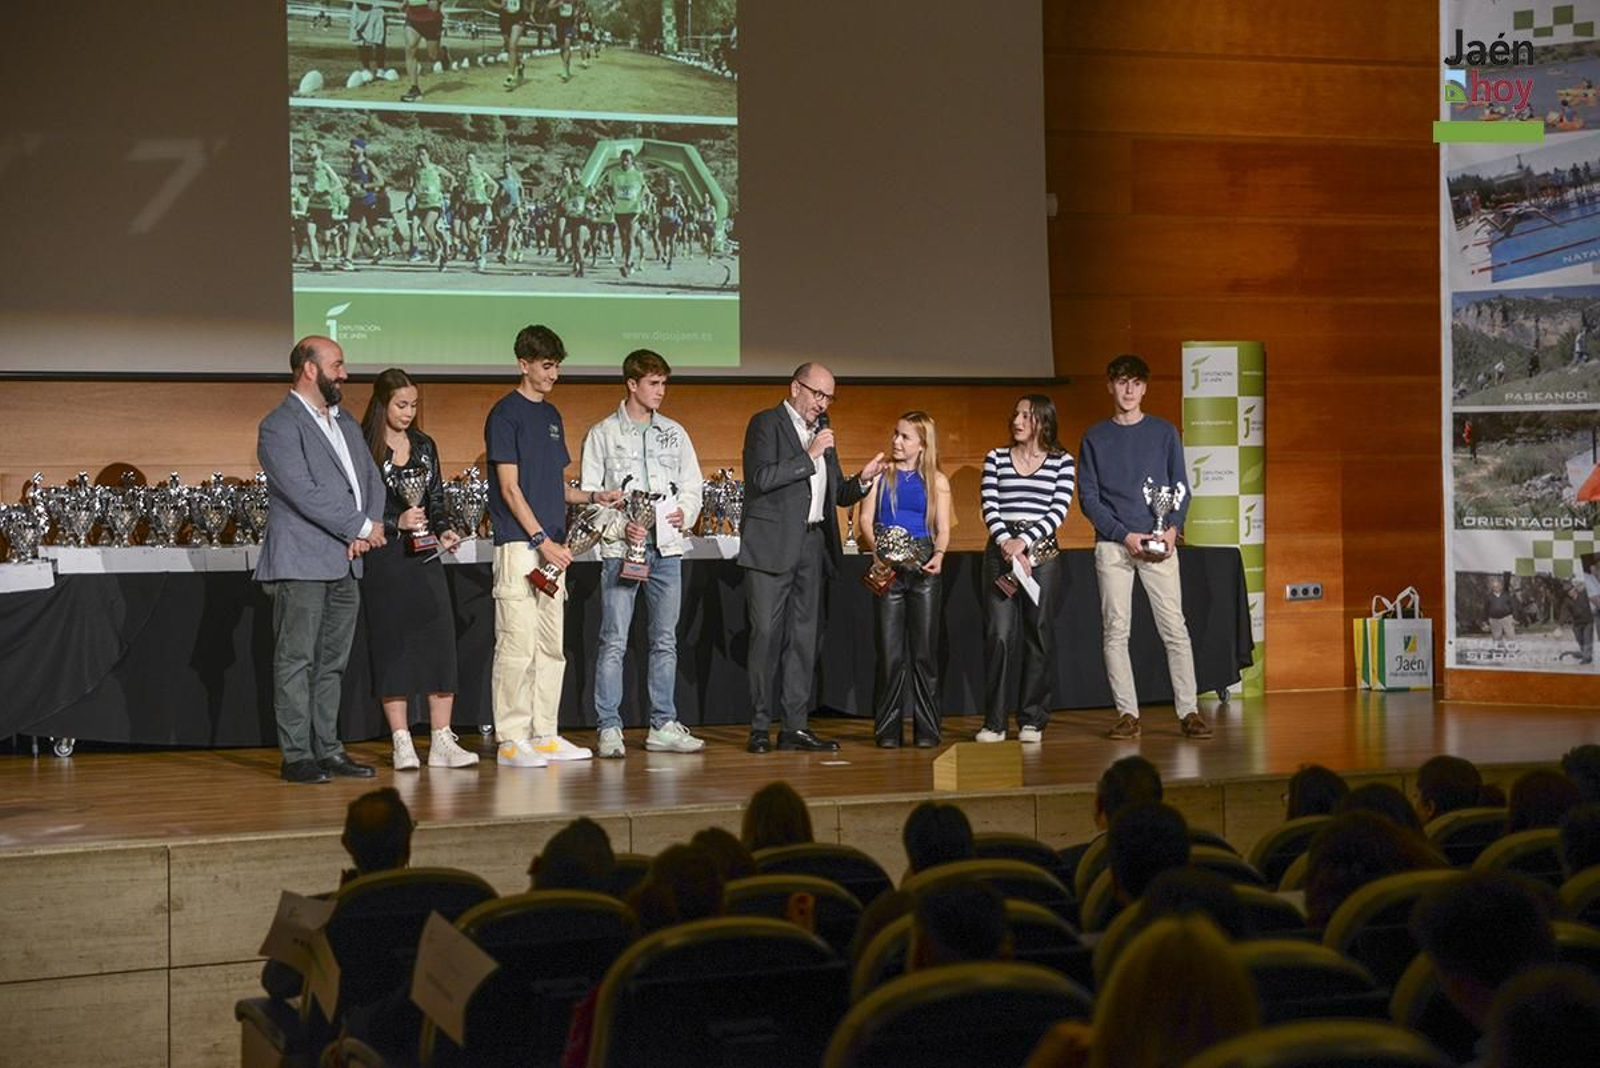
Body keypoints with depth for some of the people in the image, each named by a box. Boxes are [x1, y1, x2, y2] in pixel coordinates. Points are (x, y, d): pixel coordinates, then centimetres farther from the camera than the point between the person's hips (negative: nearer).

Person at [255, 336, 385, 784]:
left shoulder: (346, 424, 19)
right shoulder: (280, 427, -9)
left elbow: (372, 478, 18)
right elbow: (304, 493, -17)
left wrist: (371, 526, -2)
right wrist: (361, 527, -12)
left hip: (345, 563, 8)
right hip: (301, 564, -8)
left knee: (332, 662, 10)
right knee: (296, 661, -4)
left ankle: (327, 749, 15)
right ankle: (296, 756, -2)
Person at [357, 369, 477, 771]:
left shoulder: (424, 446, 13)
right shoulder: (363, 448, -4)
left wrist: (444, 531, -1)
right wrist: (397, 522, -16)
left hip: (424, 557, 4)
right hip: (383, 561, -4)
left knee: (439, 639, -2)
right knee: (392, 646, -1)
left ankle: (442, 742, 1)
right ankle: (402, 744, 4)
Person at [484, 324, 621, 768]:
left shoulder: (551, 415, 18)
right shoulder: (506, 414, -6)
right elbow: (510, 487, -11)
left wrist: (593, 497, 7)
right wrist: (542, 540, -16)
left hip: (550, 545, 8)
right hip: (517, 544, -8)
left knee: (551, 647, 9)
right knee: (517, 646, -8)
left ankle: (544, 735, 14)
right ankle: (511, 740, -4)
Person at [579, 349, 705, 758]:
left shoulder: (674, 433, 14)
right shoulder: (603, 434, 2)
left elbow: (692, 485, 17)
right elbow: (588, 493, -1)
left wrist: (686, 513, -3)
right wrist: (620, 526, -13)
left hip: (667, 548, 4)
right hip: (621, 549, -4)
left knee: (665, 641, 7)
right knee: (614, 642, -5)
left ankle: (663, 726, 13)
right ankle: (609, 729, -2)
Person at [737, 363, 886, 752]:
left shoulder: (821, 430, 19)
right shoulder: (766, 424, -3)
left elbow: (837, 495, 21)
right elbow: (762, 477, -17)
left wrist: (862, 480, 1)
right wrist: (809, 456, -15)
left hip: (812, 545, 7)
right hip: (772, 545, -7)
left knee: (804, 638, 5)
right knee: (766, 635, -7)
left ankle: (795, 727, 8)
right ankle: (759, 728, -3)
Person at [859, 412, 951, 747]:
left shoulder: (936, 481, 8)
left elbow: (943, 528, 5)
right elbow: (866, 520, 2)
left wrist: (938, 554, -15)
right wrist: (876, 548, -17)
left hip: (923, 565, 0)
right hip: (887, 565, 0)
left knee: (924, 650, 2)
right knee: (889, 651, -1)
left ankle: (926, 729, 8)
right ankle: (887, 730, 4)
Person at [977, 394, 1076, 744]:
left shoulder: (1062, 462, 5)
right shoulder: (996, 458, 9)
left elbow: (1059, 510, -4)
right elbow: (990, 508, 1)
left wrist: (1024, 541, -15)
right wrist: (1007, 546, -13)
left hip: (1041, 552, 0)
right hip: (1001, 551, 0)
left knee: (1037, 633, 3)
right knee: (998, 633, -6)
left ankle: (1032, 720, 10)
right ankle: (994, 721, -2)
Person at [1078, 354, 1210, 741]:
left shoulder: (1164, 432, 10)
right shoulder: (1095, 438, 8)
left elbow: (1181, 487, 9)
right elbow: (1089, 497, 3)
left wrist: (1173, 529, -8)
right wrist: (1124, 535, -9)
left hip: (1160, 545, 0)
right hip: (1112, 546, 0)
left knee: (1175, 629, -5)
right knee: (1116, 632, -2)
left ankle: (1189, 711, -3)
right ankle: (1127, 714, 2)